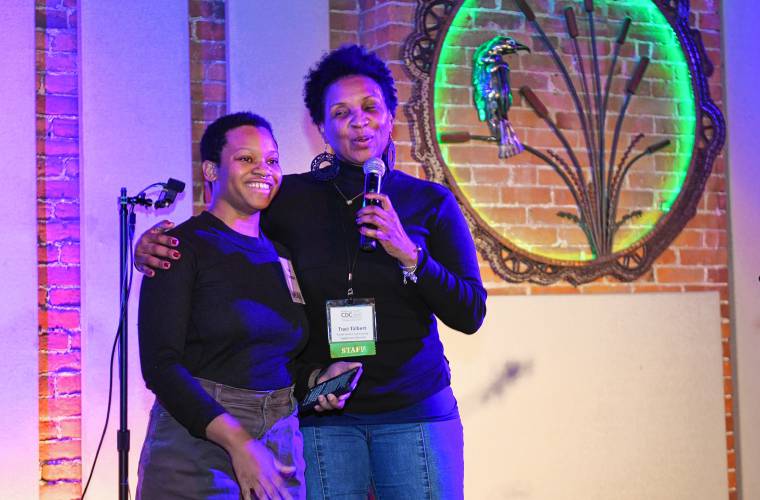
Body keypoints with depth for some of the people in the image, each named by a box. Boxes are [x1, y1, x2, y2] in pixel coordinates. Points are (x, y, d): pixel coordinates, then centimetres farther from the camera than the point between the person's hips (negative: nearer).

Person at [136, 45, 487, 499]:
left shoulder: (431, 202, 2)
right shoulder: (294, 198, 2)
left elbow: (470, 314, -2)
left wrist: (409, 254, -17)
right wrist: (156, 244, -7)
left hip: (414, 411, 0)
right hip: (322, 415, 0)